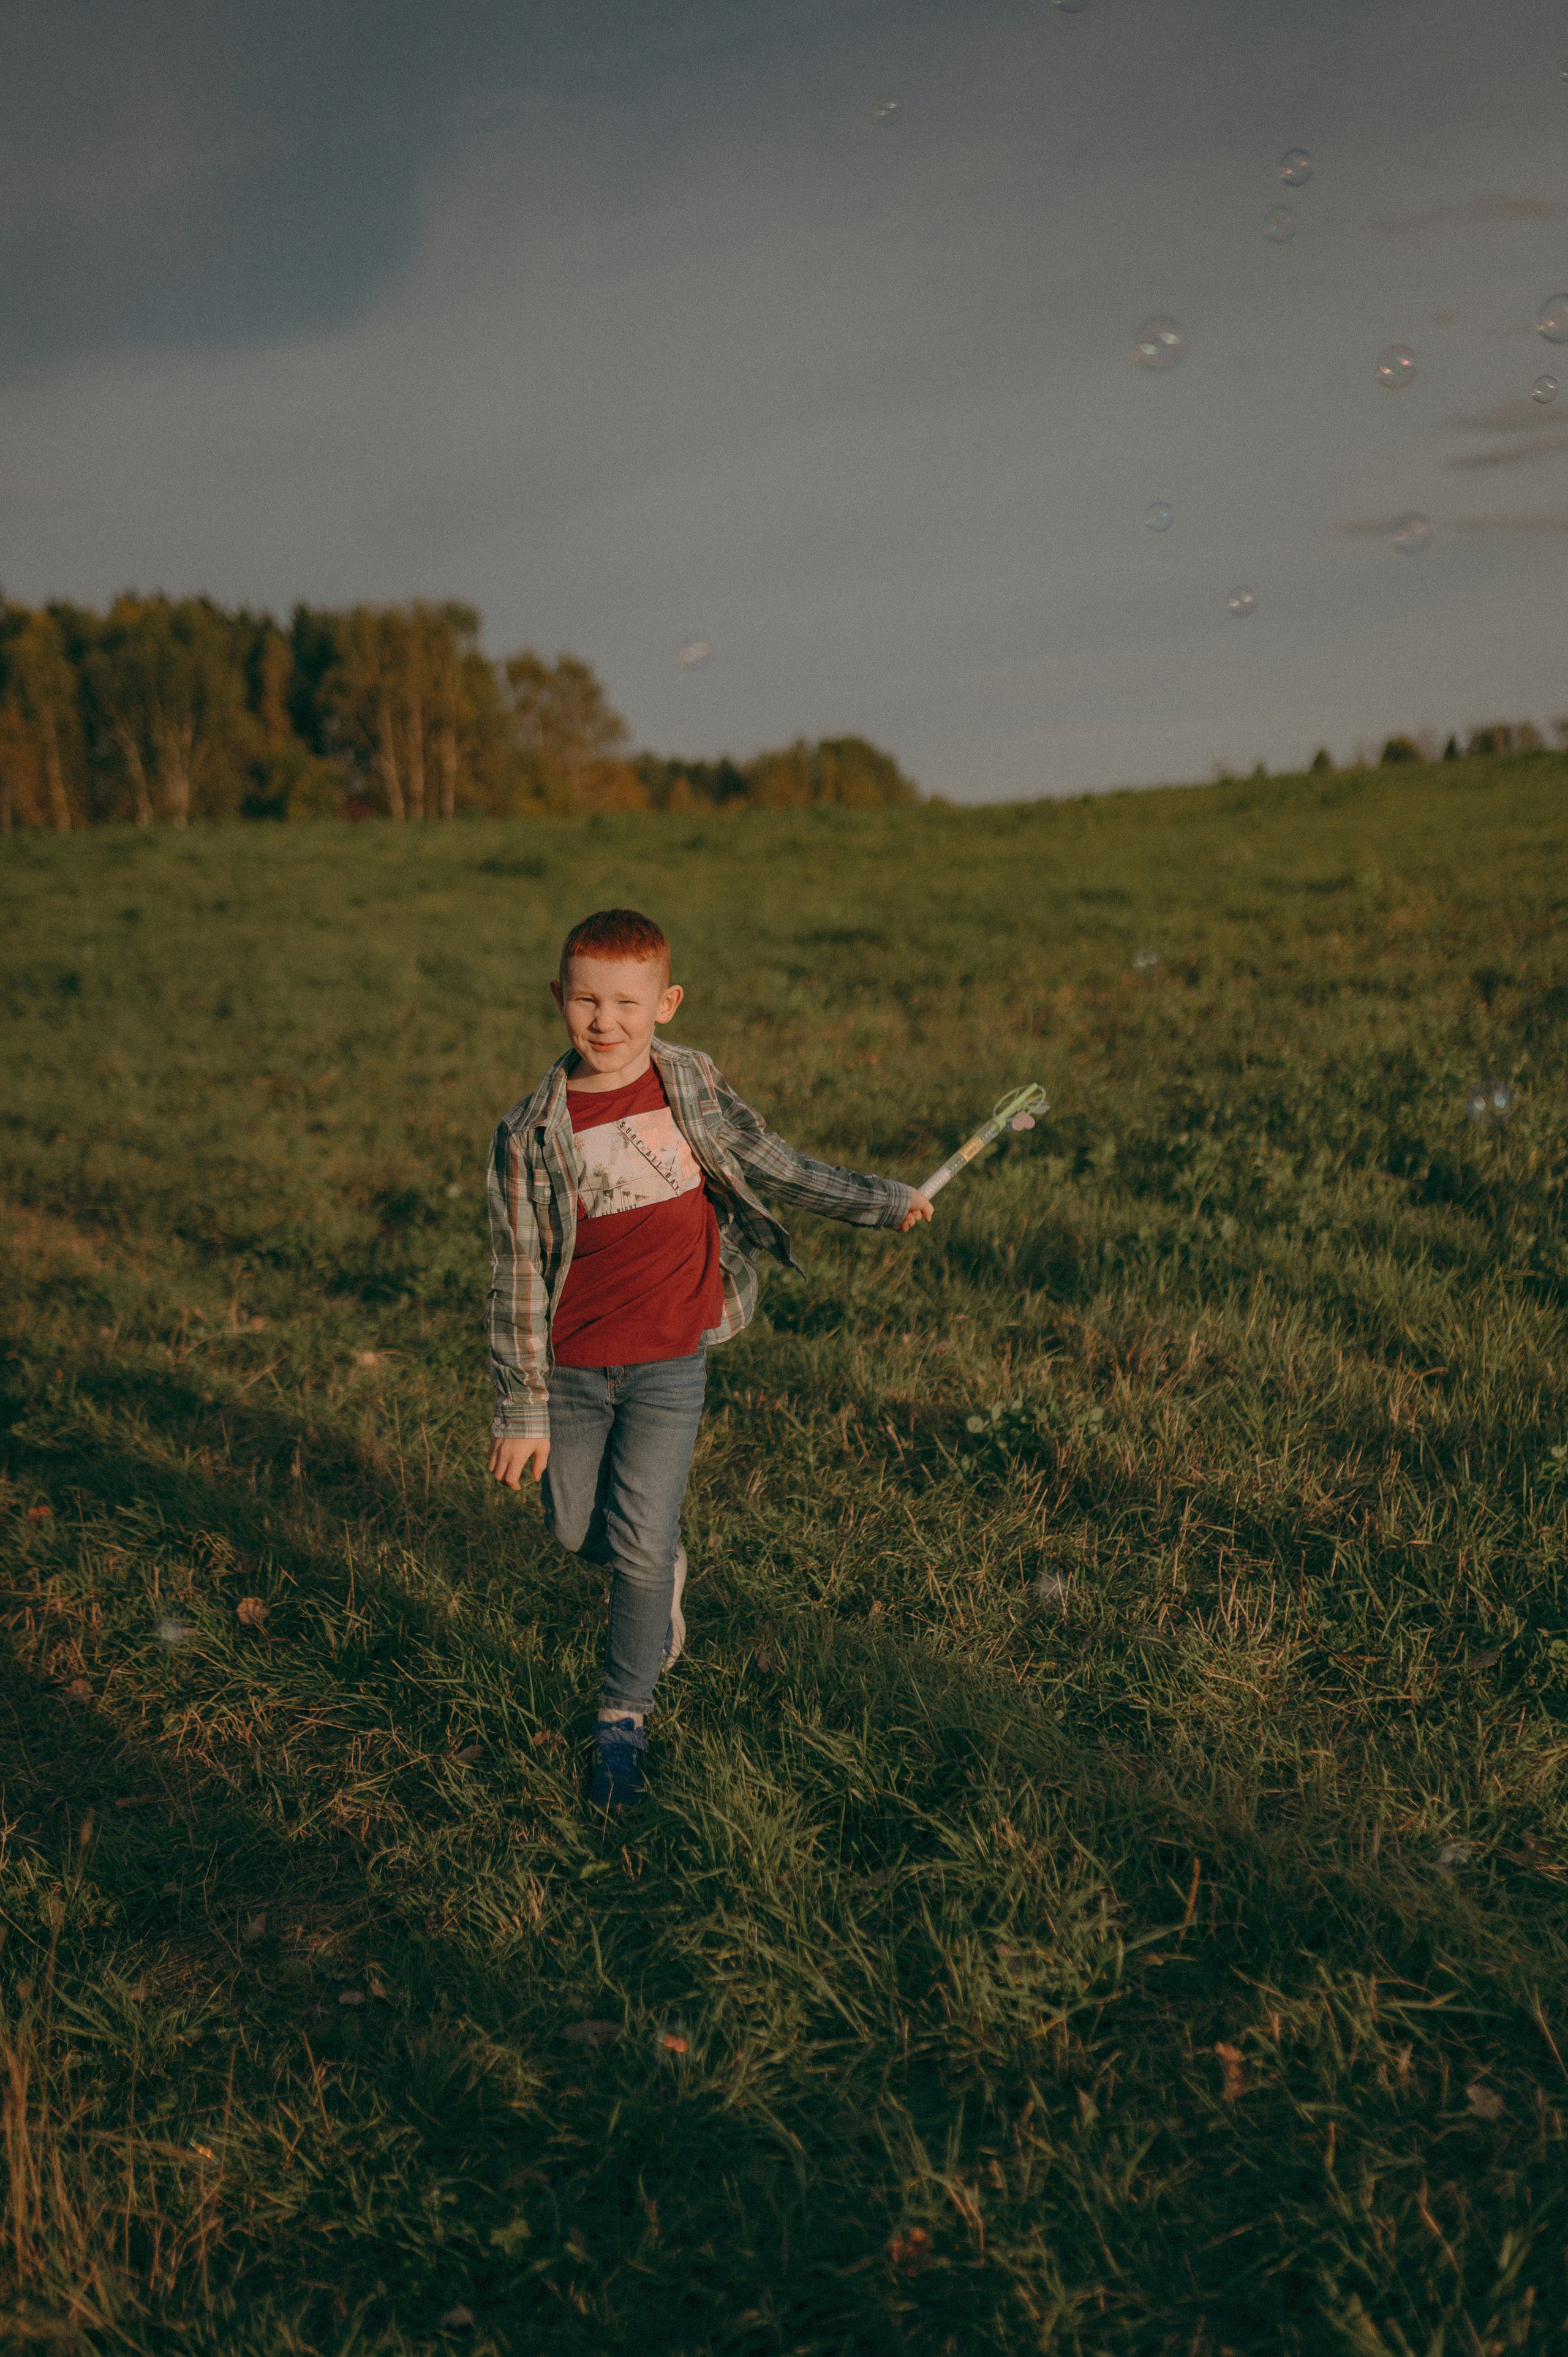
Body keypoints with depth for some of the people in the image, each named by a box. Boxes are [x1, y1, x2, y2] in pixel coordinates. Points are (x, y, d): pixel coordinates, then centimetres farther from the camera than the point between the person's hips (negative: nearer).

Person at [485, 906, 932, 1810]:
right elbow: (517, 1277, -7)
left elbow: (772, 1165, 9)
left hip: (670, 1360, -1)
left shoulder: (696, 1085, -6)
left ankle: (625, 1718, 16)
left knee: (639, 1543, -4)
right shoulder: (530, 1134, -11)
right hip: (572, 1366, 1)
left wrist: (883, 1200, 9)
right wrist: (522, 1409, -6)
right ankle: (665, 1574, 47)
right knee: (577, 1528, 13)